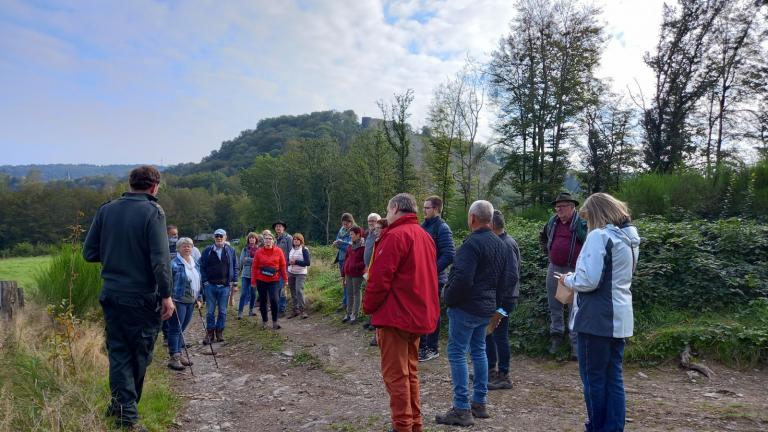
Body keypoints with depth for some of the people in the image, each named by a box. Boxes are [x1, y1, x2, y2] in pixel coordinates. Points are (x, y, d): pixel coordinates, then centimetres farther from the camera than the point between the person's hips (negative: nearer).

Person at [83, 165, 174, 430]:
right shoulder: (152, 211, -12)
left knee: (118, 353, 12)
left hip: (111, 294, 5)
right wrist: (166, 295, -12)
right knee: (140, 355, 12)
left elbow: (89, 253, 5)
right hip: (142, 297, -5)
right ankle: (124, 409, 25)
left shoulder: (106, 210, 3)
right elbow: (160, 259, -19)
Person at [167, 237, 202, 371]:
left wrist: (198, 299, 19)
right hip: (178, 301, -7)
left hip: (190, 302, 7)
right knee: (175, 329, -3)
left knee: (182, 329, 13)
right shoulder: (174, 264, -10)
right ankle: (173, 357, 2)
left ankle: (178, 354, 22)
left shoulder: (195, 264, 13)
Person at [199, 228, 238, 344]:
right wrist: (205, 281, -5)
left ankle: (220, 332, 18)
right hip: (210, 286, 0)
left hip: (225, 286, 0)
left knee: (223, 311, 7)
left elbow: (235, 268, 6)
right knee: (210, 311, 5)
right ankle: (210, 333, 14)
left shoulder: (231, 251, 4)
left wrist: (234, 283, 2)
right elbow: (202, 267, 4)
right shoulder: (207, 251, 3)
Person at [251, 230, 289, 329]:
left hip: (274, 280, -1)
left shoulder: (278, 251, -2)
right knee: (263, 301, 10)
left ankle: (275, 322, 3)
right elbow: (254, 267, 2)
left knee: (274, 300, -12)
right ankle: (264, 321, 25)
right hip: (261, 281, 1)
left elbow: (283, 266, 2)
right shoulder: (259, 252, -1)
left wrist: (285, 279, 2)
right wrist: (253, 281, 0)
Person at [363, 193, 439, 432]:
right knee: (410, 372, 17)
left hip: (395, 315, -9)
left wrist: (369, 306, -5)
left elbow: (380, 278, -19)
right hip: (418, 314, 9)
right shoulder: (424, 236, 13)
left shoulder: (395, 236, -15)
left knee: (395, 375, 0)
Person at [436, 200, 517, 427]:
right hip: (487, 307, 9)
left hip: (466, 307, -9)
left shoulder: (472, 243, -18)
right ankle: (479, 403, 25)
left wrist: (449, 299, -10)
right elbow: (509, 278, 15)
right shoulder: (500, 244, 11)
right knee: (479, 351, 18)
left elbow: (462, 278, -26)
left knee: (457, 353, -3)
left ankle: (462, 410, -1)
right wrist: (501, 307, 19)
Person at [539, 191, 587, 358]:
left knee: (575, 307, 1)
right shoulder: (552, 222, 7)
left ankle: (575, 341, 9)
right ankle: (556, 334, 28)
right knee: (554, 305, 14)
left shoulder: (582, 223, -11)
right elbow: (542, 237, 27)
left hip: (574, 270, -6)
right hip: (554, 268, 6)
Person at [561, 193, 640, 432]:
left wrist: (568, 280, -2)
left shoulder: (599, 236, -15)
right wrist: (576, 278, 17)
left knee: (594, 377, 4)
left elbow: (588, 280, -21)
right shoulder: (629, 238, 14)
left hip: (597, 318, -8)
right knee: (613, 378, 12)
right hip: (619, 318, 9)